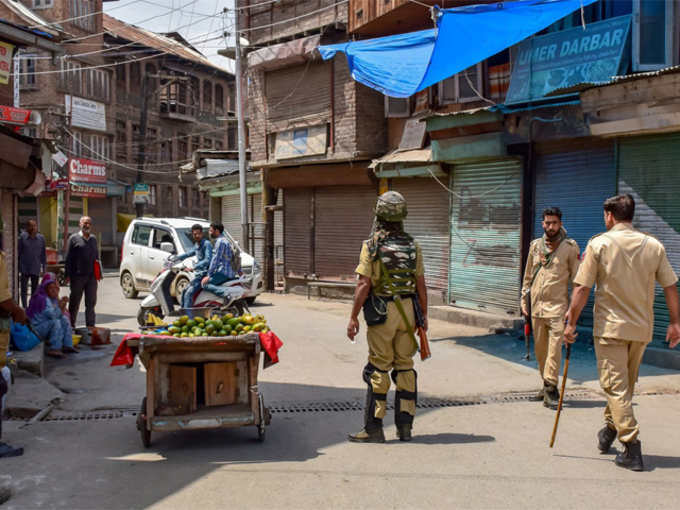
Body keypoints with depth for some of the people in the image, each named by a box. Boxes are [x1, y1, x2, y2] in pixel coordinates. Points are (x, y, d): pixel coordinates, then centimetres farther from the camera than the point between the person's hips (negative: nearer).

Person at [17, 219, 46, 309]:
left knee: (34, 289, 11)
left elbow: (43, 254, 7)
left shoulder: (41, 238, 1)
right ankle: (24, 308, 7)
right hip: (24, 268, -2)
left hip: (36, 269, 2)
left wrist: (43, 267, 6)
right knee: (24, 289, 1)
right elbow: (18, 252, 2)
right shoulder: (22, 237, -4)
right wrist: (18, 267, 1)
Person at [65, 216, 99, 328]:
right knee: (74, 302, 5)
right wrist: (68, 274, -8)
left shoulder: (93, 239, 16)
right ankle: (71, 325, 16)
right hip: (78, 276, -4)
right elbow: (68, 258, -2)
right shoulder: (74, 238, 1)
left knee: (91, 302, 5)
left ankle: (90, 325, 11)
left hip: (92, 277, 4)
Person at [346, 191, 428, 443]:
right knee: (405, 366, 11)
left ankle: (373, 428, 5)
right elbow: (421, 284, 6)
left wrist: (353, 317, -6)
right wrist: (423, 314, 16)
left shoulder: (371, 246, -8)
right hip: (408, 310, 4)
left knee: (379, 368, 1)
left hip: (382, 311, -4)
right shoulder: (412, 246, 5)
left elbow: (364, 285, -11)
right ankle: (405, 425, 16)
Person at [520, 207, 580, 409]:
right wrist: (524, 299, 11)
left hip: (557, 306, -4)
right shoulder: (535, 245, 10)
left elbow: (576, 278, -1)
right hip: (536, 305, 5)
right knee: (540, 349, 10)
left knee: (554, 348, -12)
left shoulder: (570, 247, -2)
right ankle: (546, 385, 22)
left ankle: (551, 388, -10)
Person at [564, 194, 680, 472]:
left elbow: (582, 288, -10)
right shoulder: (654, 245, 2)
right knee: (626, 383, 20)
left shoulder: (599, 243, -8)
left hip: (610, 326, -4)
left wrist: (571, 322, -3)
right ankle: (609, 430, 35)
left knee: (616, 386, -1)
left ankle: (632, 447, -7)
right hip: (642, 328, 4)